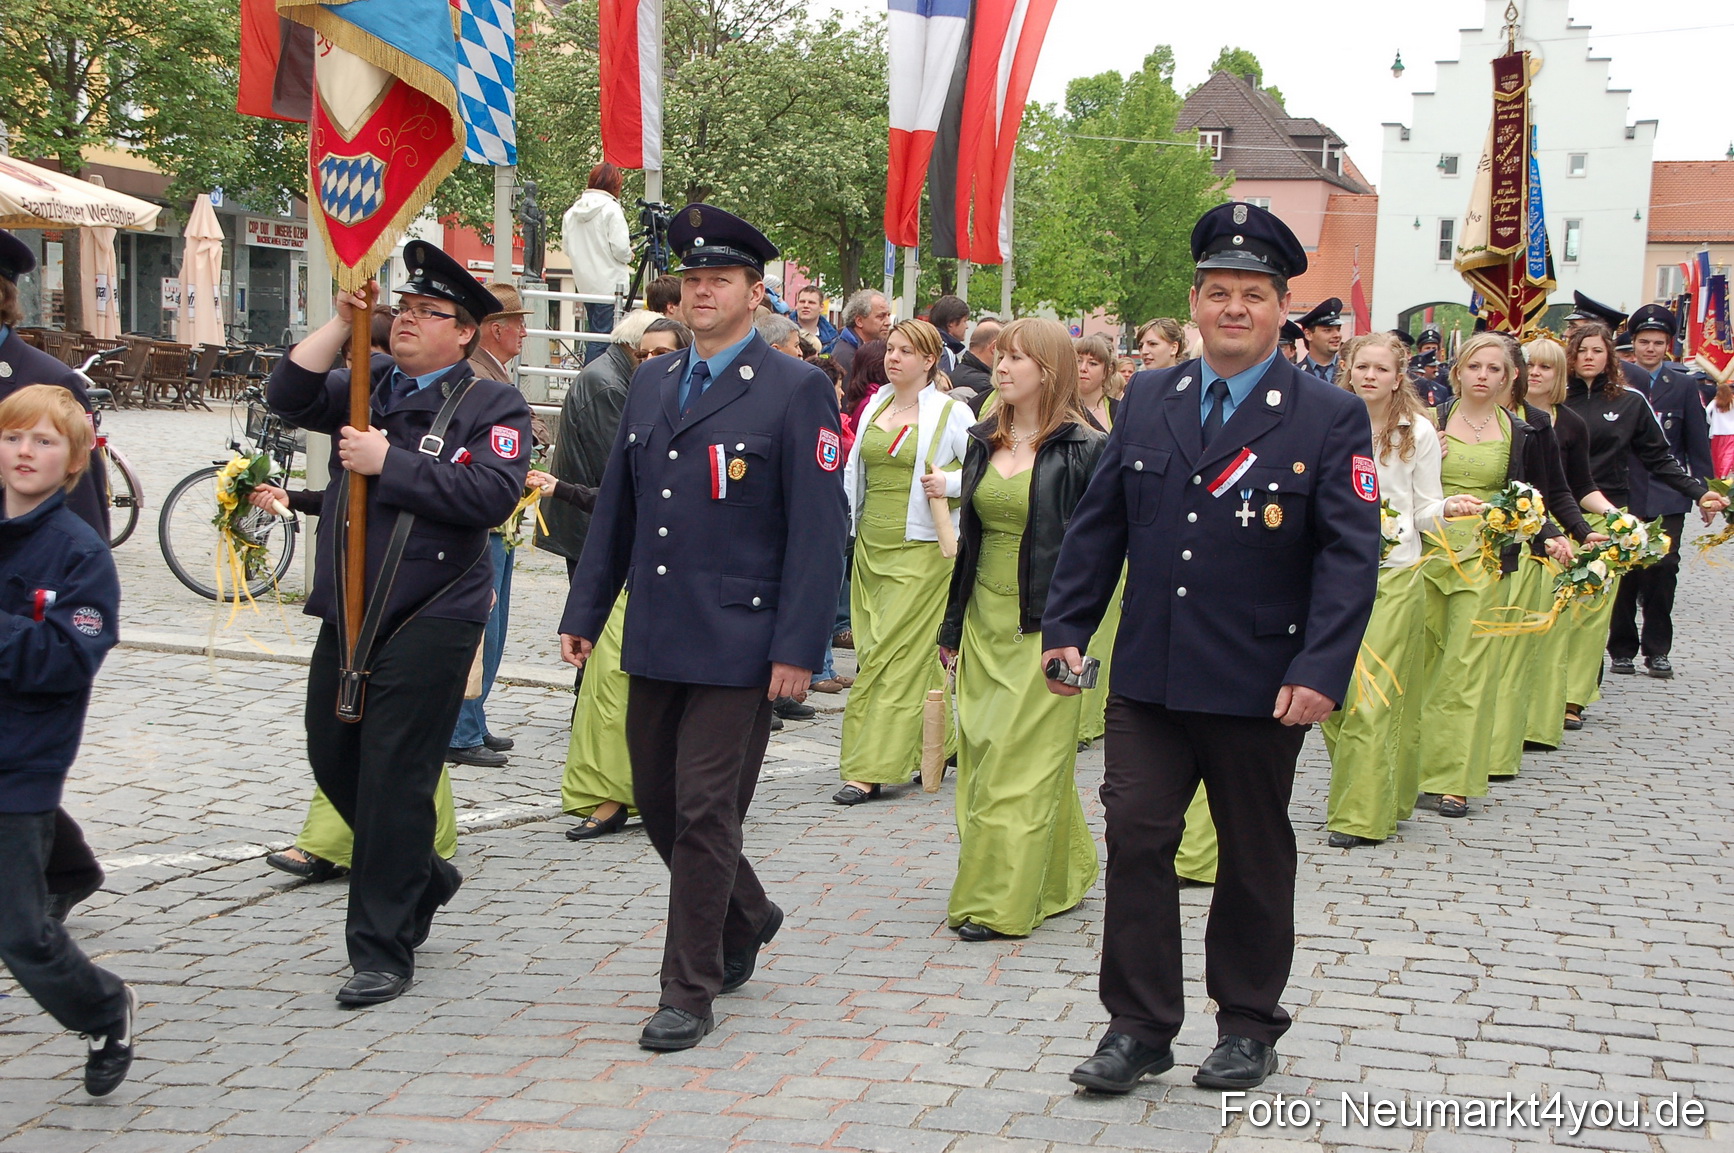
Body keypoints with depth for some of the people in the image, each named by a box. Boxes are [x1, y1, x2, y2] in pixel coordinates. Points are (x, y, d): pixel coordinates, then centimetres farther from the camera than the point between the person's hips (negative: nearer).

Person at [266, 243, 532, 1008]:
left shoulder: (493, 405, -3)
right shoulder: (366, 387, 13)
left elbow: (491, 493, -19)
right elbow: (289, 397, -2)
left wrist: (390, 463, -18)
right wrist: (342, 322, -9)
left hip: (431, 621, -6)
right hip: (346, 612, 6)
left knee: (395, 780, -5)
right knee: (333, 759, 13)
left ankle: (384, 951, 6)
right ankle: (423, 878, 36)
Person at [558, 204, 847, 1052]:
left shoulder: (796, 391, -7)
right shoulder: (651, 385, 13)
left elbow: (818, 530, -11)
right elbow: (616, 508, 17)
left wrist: (798, 648, -16)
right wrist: (584, 611, 13)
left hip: (738, 641, -6)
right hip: (654, 639, 7)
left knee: (704, 814, -3)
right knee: (657, 800, 14)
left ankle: (689, 992, 11)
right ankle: (745, 918, 39)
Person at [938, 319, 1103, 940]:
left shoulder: (1083, 450, -9)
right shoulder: (984, 444, 10)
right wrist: (952, 625, 15)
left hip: (1042, 630, -7)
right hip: (983, 626, 7)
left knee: (1021, 767, -5)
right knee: (982, 759, 10)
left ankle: (998, 903, 2)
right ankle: (1061, 878, 25)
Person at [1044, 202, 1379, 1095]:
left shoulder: (1330, 417, -4)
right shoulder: (1146, 400, 7)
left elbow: (1350, 556, -10)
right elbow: (1097, 524, 11)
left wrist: (1320, 671, -19)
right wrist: (1065, 627, 4)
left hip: (1259, 687, -3)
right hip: (1147, 678, 3)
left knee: (1254, 857, 11)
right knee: (1135, 840, 0)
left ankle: (1248, 1028, 27)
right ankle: (1138, 1028, 13)